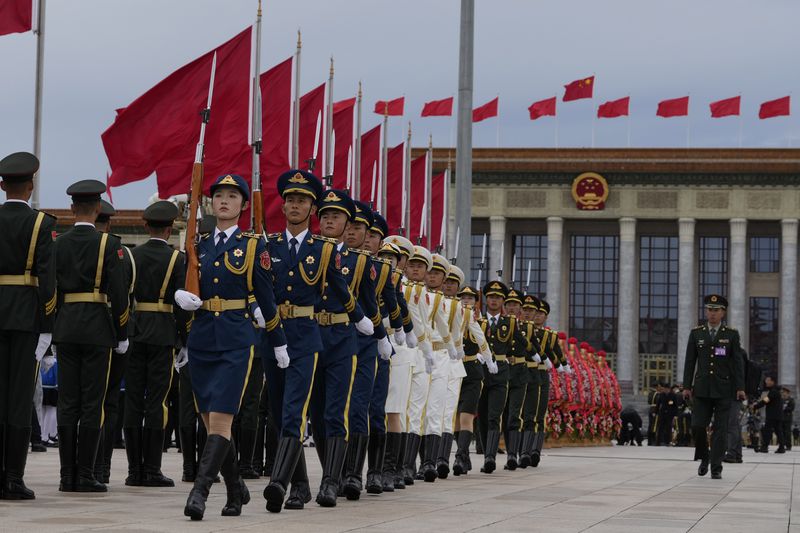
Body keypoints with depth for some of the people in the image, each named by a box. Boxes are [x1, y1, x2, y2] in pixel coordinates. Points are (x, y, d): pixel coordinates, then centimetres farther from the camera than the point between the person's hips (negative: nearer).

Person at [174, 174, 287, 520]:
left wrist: (279, 342, 6)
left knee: (220, 419, -13)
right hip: (201, 338, 5)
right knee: (210, 421, 7)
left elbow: (265, 297, 4)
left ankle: (200, 492, -19)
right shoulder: (199, 245, 13)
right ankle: (236, 490, 22)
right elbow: (184, 285, 21)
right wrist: (181, 296, -3)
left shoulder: (253, 246, 2)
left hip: (236, 339, -5)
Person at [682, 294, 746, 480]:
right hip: (702, 389, 1)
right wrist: (687, 386, 2)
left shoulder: (732, 334, 4)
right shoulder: (696, 333, 8)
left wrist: (740, 388, -6)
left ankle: (716, 468, 2)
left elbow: (738, 362, 1)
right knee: (697, 426, -5)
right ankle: (704, 458, 19)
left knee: (720, 429, -2)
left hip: (723, 389, -1)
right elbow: (690, 361, 8)